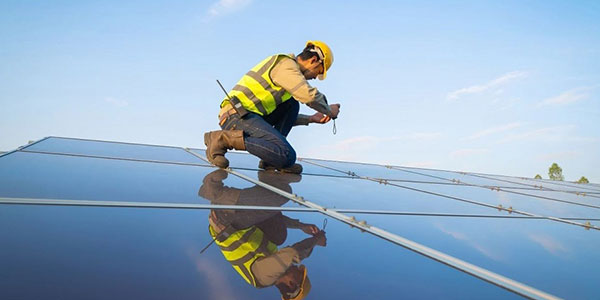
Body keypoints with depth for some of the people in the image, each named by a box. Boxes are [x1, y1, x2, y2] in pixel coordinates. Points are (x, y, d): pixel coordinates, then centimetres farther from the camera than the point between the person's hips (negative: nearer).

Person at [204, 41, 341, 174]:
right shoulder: (286, 64, -4)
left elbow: (284, 117, 31)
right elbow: (310, 96, -16)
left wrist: (310, 119, 27)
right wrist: (329, 110, 4)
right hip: (238, 115, -10)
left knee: (292, 104, 17)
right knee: (288, 157, -19)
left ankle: (271, 159, 6)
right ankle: (224, 139, -14)